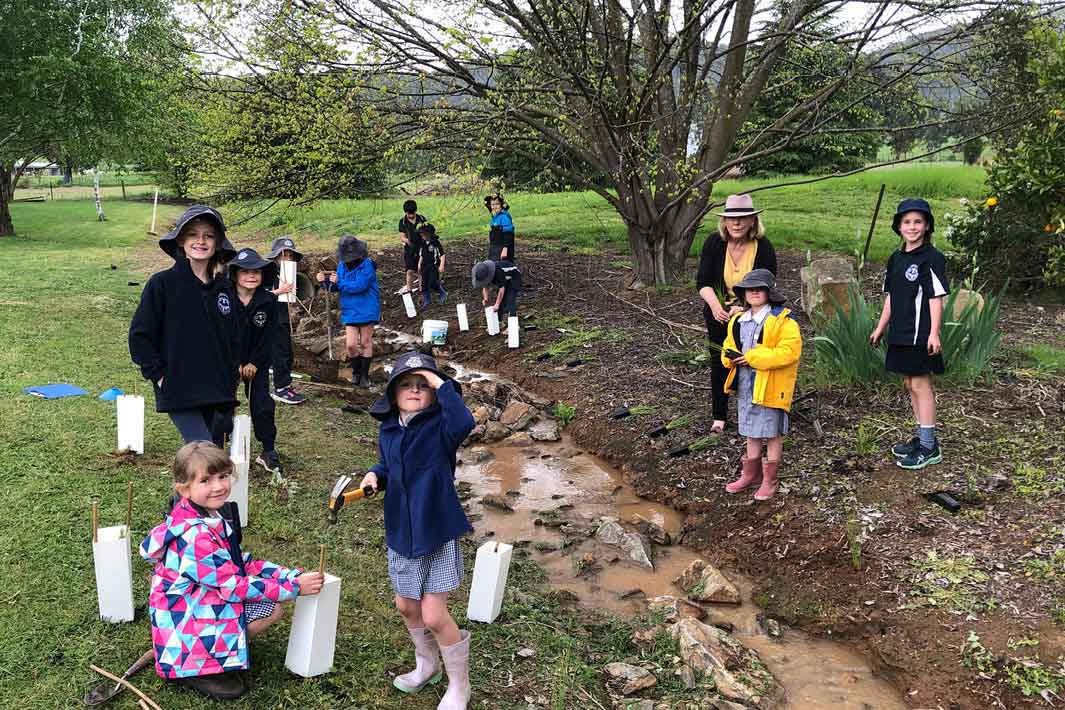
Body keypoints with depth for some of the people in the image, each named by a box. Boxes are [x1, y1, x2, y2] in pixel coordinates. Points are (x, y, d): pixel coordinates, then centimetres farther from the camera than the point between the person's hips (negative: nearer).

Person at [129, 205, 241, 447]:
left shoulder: (224, 287, 8)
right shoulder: (162, 284, -5)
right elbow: (139, 335, -3)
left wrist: (230, 379, 11)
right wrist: (158, 375, -7)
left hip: (217, 393, 5)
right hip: (179, 391, -5)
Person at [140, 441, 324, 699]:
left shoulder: (213, 514, -2)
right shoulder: (195, 535, -29)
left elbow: (239, 563, 4)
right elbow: (234, 586, -24)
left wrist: (290, 575, -6)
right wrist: (293, 588, -20)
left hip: (205, 599, 9)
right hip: (184, 619, -9)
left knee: (272, 606, 1)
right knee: (269, 609, -17)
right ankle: (192, 667, -6)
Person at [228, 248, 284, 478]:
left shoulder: (268, 301, -9)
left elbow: (269, 336, -5)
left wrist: (254, 363, -10)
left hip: (257, 362, 1)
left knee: (263, 406, 0)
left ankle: (268, 452, 13)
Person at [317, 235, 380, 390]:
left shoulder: (367, 265, -15)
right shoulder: (342, 265, 4)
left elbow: (359, 286, -25)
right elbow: (335, 287, 8)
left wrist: (339, 282, -18)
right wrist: (326, 281, -12)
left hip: (367, 311, -4)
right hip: (350, 311, 4)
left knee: (365, 343, 8)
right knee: (351, 344, -3)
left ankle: (364, 375, 21)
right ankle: (356, 372, 21)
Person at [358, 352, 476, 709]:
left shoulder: (439, 425, -15)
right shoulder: (388, 430, 2)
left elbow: (464, 423, -38)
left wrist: (443, 384, -32)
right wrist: (375, 475, -2)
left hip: (438, 532, -6)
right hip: (401, 532, 6)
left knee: (433, 615, -4)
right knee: (406, 607, 20)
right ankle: (427, 665, 47)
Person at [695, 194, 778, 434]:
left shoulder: (763, 247, -15)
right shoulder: (714, 243, -11)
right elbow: (703, 282, -11)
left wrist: (742, 308, -32)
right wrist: (714, 305, -30)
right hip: (719, 315, 2)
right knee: (719, 364, 11)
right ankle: (719, 416, 27)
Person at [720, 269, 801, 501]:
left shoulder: (783, 321, -14)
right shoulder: (738, 321, 9)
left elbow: (788, 352, -23)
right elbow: (729, 345, 19)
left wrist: (752, 357, -24)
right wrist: (731, 357, -7)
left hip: (770, 386, -6)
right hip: (745, 384, 7)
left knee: (772, 434, 6)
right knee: (751, 432, 18)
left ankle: (770, 480, 17)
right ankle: (750, 474, 31)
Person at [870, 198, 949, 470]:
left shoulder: (931, 258, -10)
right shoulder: (896, 258, 11)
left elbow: (936, 298, -12)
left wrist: (934, 333, -16)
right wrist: (880, 328, 19)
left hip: (921, 334, -7)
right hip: (900, 333, 7)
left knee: (920, 384, -3)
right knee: (910, 384, 13)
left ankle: (929, 447, 5)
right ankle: (923, 437, 26)